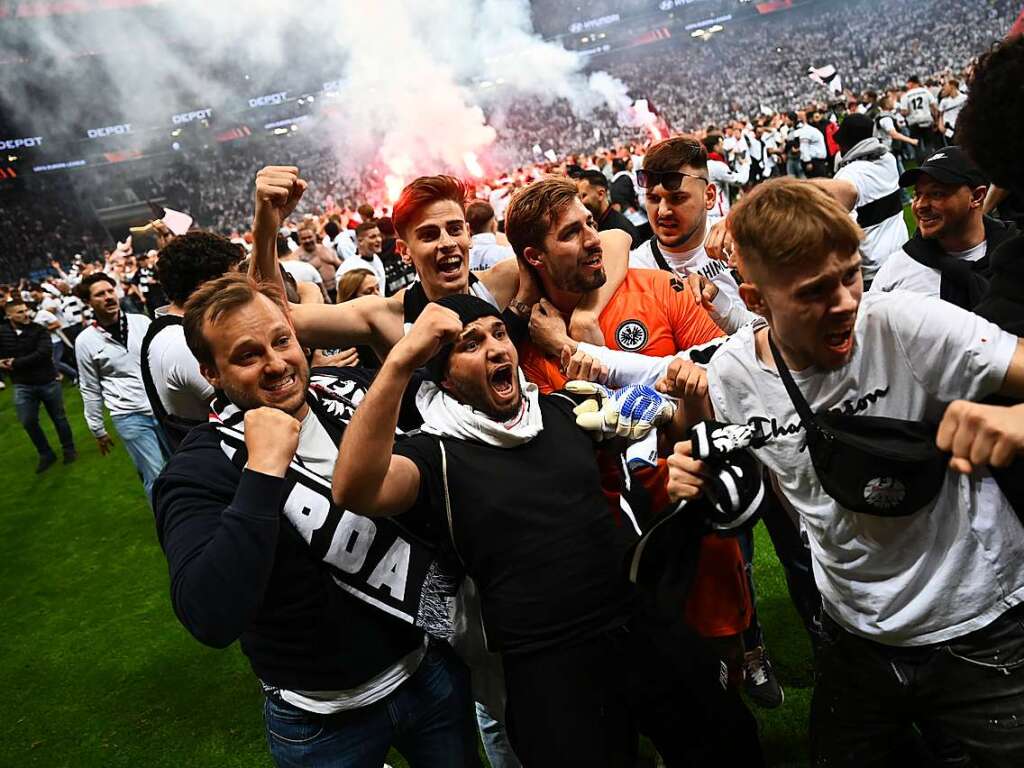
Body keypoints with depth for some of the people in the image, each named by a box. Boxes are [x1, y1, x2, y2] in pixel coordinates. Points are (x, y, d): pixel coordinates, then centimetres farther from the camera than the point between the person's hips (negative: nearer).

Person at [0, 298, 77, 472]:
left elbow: (43, 353, -22)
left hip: (48, 382, -2)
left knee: (58, 417, 11)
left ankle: (69, 449, 28)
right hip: (22, 386, 2)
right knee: (28, 422, 2)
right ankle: (46, 454, 20)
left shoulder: (39, 330, -9)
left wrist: (15, 363, -18)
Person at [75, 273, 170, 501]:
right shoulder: (85, 341, -3)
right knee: (156, 477, -5)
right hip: (129, 417, -3)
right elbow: (90, 389, 5)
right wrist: (97, 430, 9)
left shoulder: (141, 321, 2)